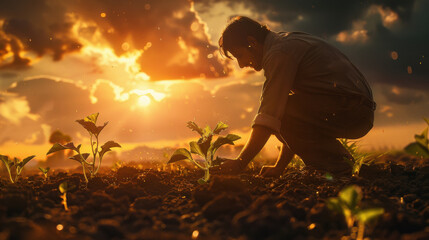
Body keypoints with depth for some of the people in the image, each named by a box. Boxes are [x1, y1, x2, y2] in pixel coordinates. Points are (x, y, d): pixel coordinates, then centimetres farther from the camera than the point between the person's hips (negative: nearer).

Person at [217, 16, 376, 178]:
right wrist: (279, 166, 20)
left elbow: (267, 117, -17)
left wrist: (240, 163, -11)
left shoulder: (279, 53, -10)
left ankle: (336, 169, -10)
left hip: (350, 108, -10)